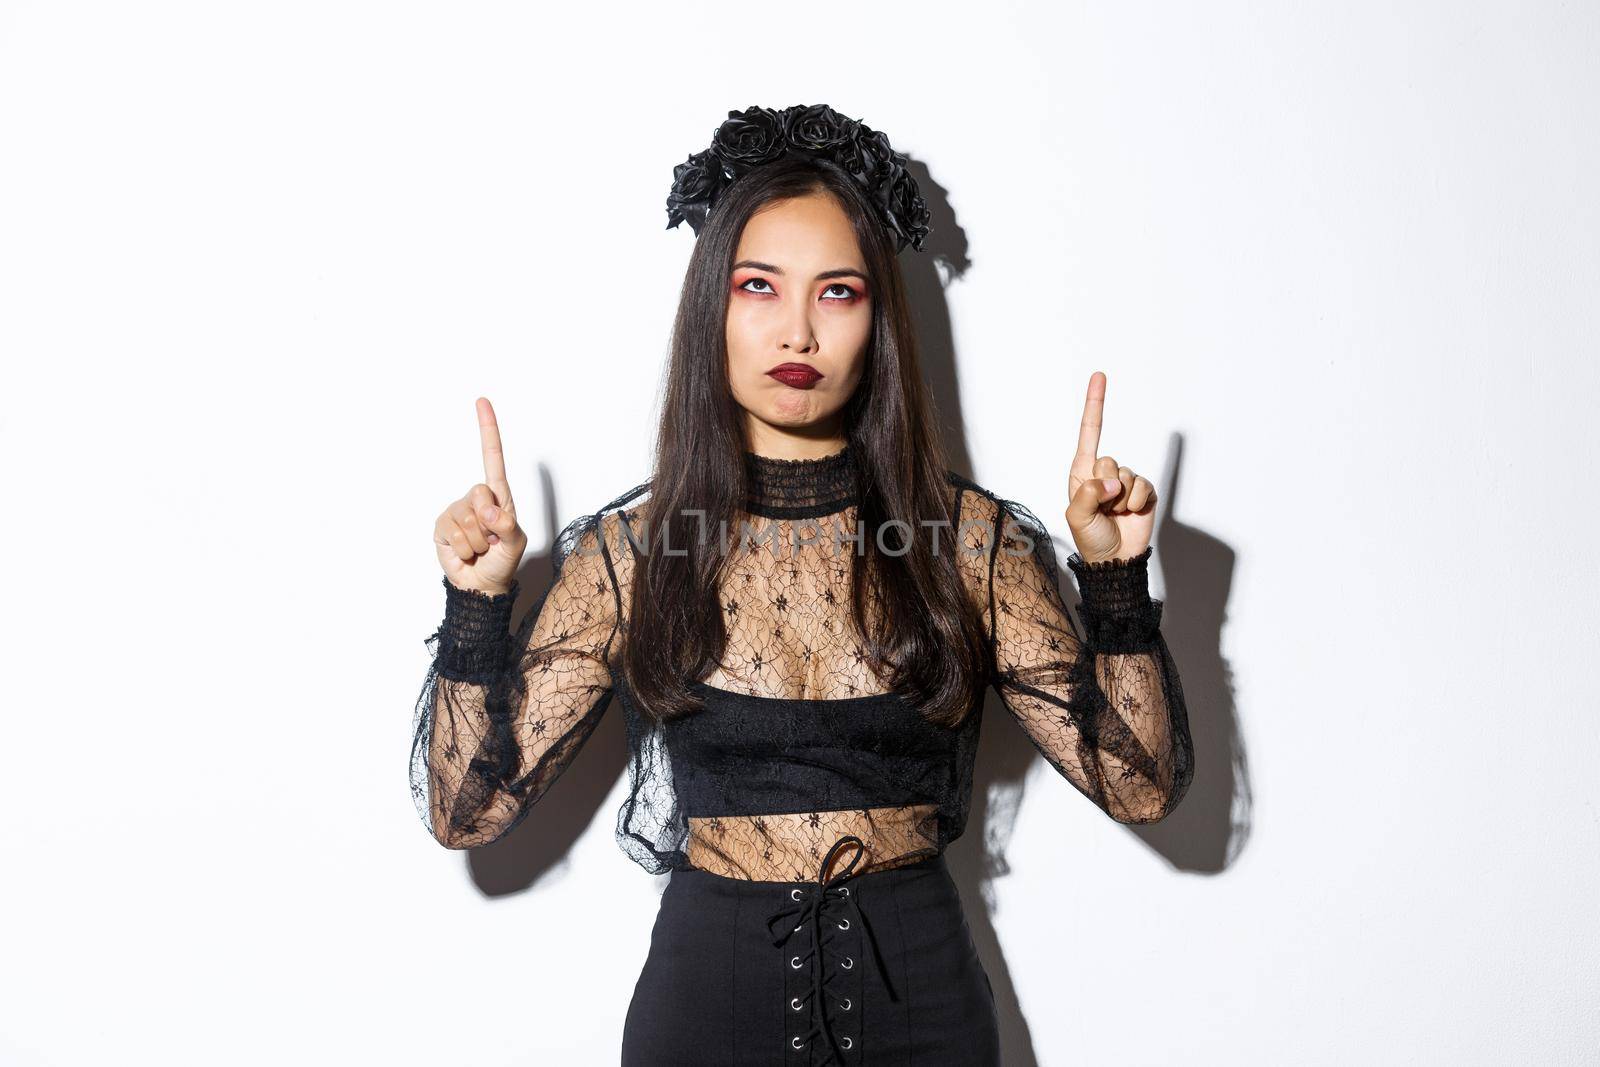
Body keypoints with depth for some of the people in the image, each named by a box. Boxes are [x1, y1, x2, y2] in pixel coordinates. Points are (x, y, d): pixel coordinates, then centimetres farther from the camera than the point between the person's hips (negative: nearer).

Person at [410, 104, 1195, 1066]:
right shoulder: (628, 551, -6)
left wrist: (1115, 578, -17)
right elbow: (470, 809, -6)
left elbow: (1141, 787, -5)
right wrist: (477, 607, -18)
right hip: (708, 989, 0)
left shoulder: (971, 538, -5)